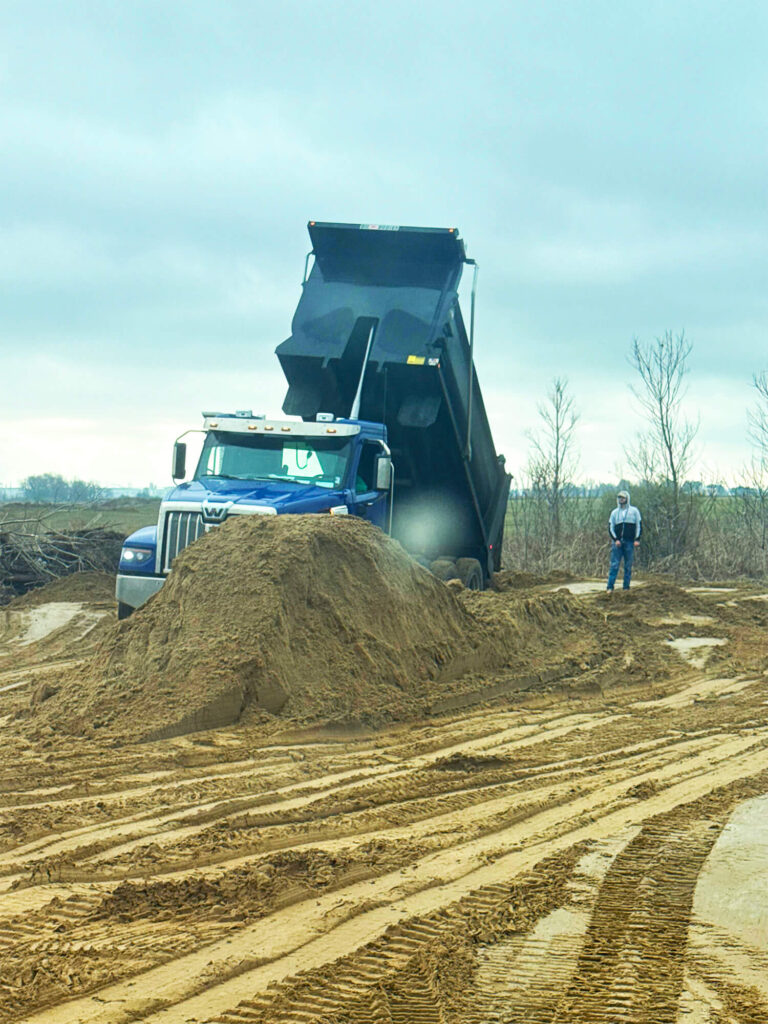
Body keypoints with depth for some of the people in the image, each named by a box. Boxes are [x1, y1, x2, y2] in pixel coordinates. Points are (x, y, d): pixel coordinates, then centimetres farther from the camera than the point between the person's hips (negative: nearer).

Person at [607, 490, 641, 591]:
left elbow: (639, 525, 6)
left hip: (629, 542, -1)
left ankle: (626, 587, 6)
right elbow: (610, 527, 9)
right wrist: (615, 540, -6)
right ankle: (610, 587, -8)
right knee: (614, 565, -7)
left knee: (628, 566, 1)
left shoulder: (634, 511, 8)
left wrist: (637, 539, -5)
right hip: (617, 542, 1)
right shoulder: (614, 512, 12)